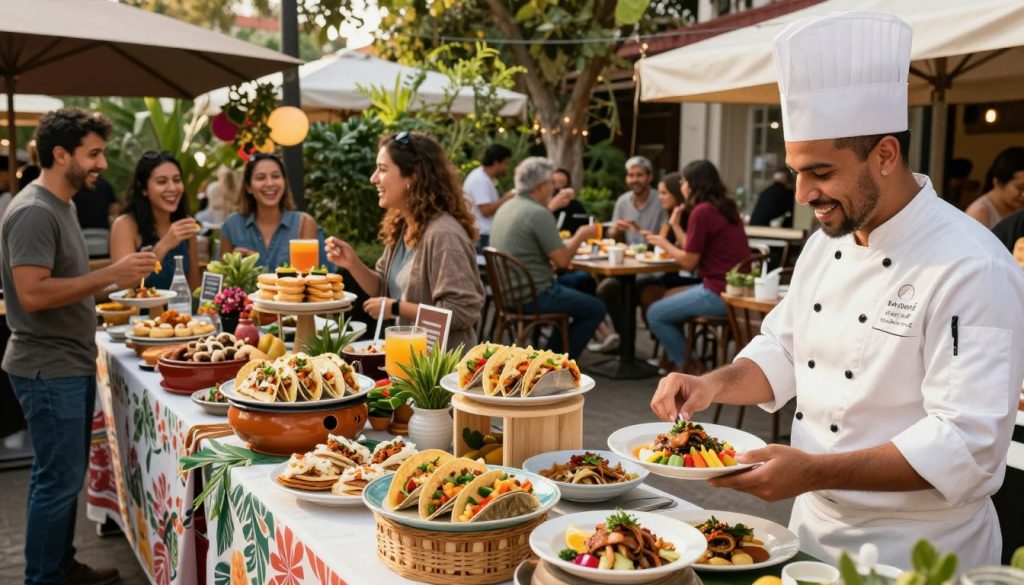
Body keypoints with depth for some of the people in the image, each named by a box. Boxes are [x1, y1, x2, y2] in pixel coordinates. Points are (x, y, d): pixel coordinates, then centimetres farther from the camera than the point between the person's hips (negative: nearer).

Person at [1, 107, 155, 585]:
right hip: (48, 369, -10)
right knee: (59, 479, -2)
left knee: (64, 476, 17)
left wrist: (112, 288, 10)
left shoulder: (60, 205, 12)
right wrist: (109, 276, -25)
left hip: (71, 364, 10)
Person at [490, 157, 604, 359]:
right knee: (596, 309, 4)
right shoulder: (538, 213, -19)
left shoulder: (506, 208, 8)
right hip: (534, 296, -9)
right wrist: (580, 236, -2)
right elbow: (562, 260, -18)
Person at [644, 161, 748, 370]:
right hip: (737, 287, 10)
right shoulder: (725, 208, 13)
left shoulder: (701, 212, -15)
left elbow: (689, 262, -9)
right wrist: (675, 225, 17)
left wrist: (664, 244, 6)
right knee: (669, 297, 24)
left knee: (655, 314, 1)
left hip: (719, 293, -10)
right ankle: (678, 359, 26)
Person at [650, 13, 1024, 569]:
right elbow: (783, 353, 12)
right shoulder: (827, 243, 2)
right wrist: (715, 385, -7)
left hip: (913, 556, -7)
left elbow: (967, 444, -27)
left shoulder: (972, 269, -22)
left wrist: (815, 472, -32)